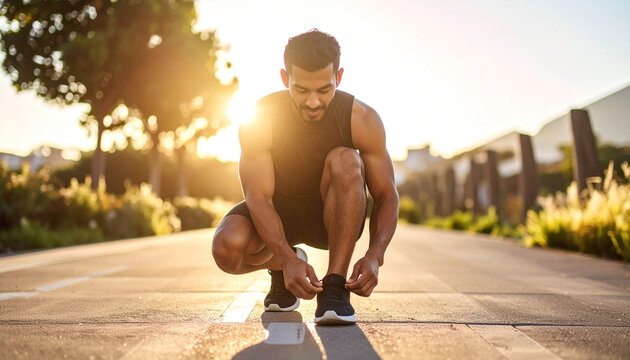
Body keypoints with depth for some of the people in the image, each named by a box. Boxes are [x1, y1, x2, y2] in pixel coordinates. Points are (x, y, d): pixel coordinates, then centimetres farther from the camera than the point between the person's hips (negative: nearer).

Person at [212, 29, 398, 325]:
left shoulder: (362, 120, -22)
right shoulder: (258, 120, -23)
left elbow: (386, 196, -18)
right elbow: (258, 197, -27)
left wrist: (374, 256, -36)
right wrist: (288, 260, -43)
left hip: (332, 215, 0)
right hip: (277, 211, 0)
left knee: (346, 161, -34)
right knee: (227, 247, -32)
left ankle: (334, 287, -28)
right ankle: (280, 266, 4)